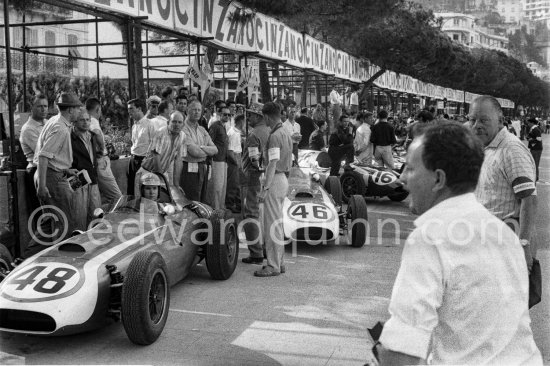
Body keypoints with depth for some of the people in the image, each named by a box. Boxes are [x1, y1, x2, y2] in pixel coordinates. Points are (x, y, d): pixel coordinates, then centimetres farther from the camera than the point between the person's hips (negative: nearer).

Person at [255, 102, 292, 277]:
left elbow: (273, 164, -21)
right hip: (283, 179, 10)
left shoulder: (275, 136, -16)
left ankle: (273, 266, -2)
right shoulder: (286, 133, 14)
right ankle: (279, 262, 21)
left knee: (272, 225, -6)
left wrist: (265, 188, -21)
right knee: (277, 223, 15)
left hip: (275, 180, -10)